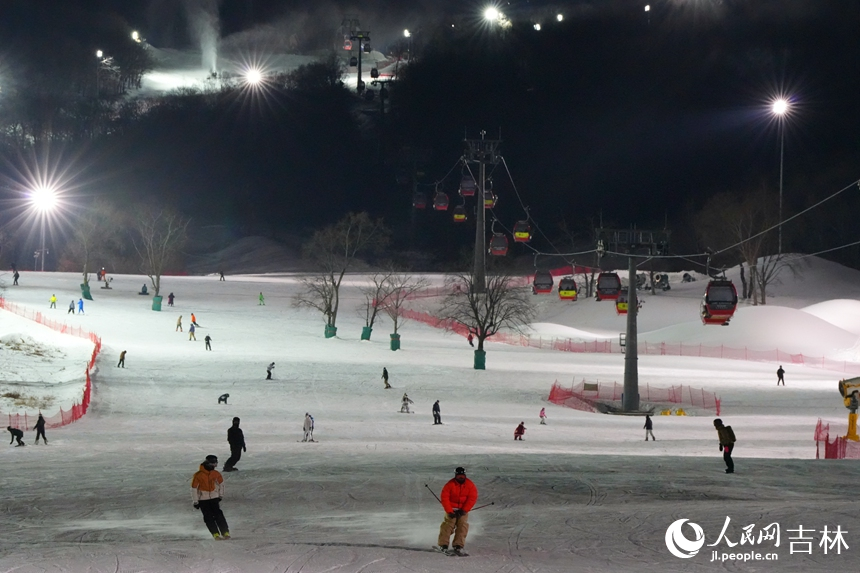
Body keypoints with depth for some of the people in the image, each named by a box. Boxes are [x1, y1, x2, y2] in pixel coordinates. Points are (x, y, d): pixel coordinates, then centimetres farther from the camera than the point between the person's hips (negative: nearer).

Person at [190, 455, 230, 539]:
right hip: (203, 499, -2)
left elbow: (221, 483, 15)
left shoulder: (216, 474, -2)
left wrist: (221, 495, 18)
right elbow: (194, 488, -5)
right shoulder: (198, 475, -12)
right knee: (208, 517, -10)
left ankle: (225, 532, -9)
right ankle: (216, 534, -12)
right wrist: (195, 502, -3)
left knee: (218, 515, -7)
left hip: (214, 498, 2)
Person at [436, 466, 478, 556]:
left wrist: (464, 510, -18)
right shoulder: (450, 484, -14)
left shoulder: (470, 485, -8)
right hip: (451, 509, -2)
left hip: (463, 510, 2)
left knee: (463, 525, -11)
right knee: (448, 524, -12)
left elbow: (472, 498, -11)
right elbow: (444, 498, -14)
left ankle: (458, 547, -13)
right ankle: (443, 545, -5)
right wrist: (449, 511, -21)